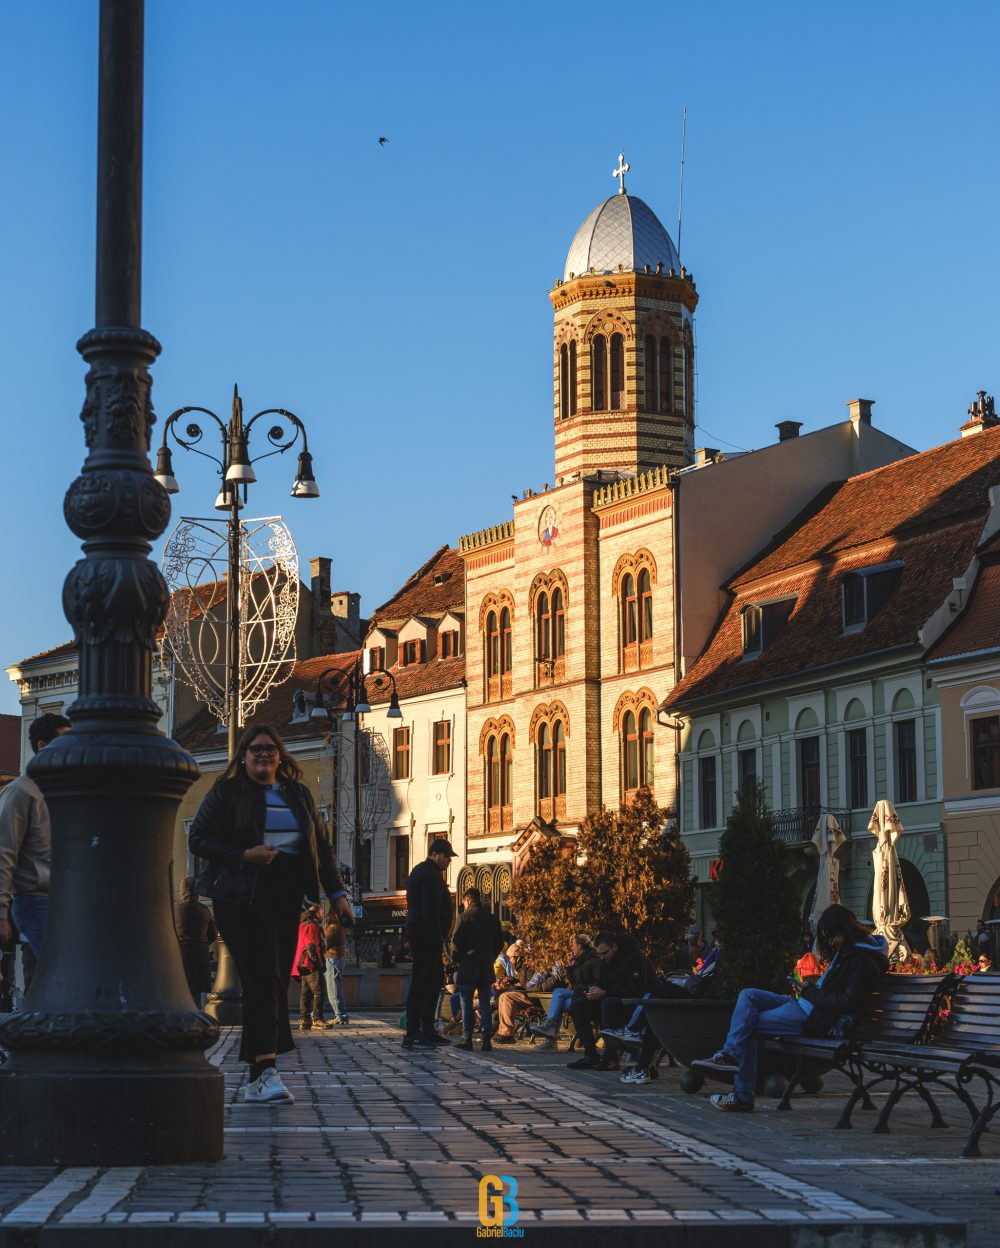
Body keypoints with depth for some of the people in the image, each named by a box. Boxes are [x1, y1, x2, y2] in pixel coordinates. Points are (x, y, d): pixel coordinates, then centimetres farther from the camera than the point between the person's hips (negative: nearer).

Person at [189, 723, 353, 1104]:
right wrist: (243, 855, -15)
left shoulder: (298, 794, 17)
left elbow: (321, 846, 19)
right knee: (262, 979, -16)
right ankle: (266, 1071, -23)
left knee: (276, 982, 2)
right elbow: (198, 838, -2)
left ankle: (255, 1079, 7)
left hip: (286, 897, 5)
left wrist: (338, 893, 11)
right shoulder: (226, 792, 3)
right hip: (243, 898, -5)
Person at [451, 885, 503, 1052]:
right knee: (485, 1004, 6)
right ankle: (487, 1039, 0)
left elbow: (455, 941, -10)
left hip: (467, 967, -4)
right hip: (486, 968, 4)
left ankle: (467, 1039, -2)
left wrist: (458, 958, 3)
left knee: (466, 1004, 1)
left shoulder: (466, 916, -6)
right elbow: (499, 943, 11)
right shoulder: (493, 919, 9)